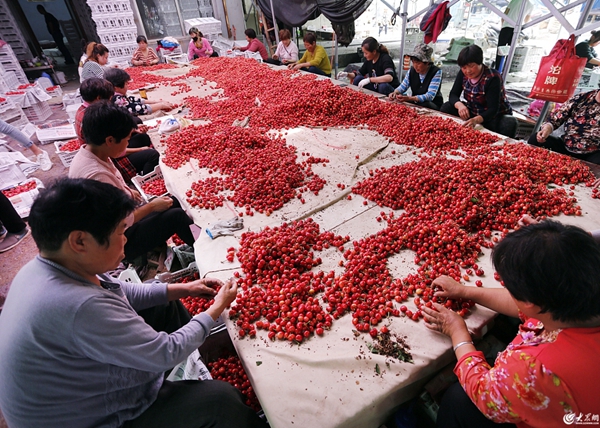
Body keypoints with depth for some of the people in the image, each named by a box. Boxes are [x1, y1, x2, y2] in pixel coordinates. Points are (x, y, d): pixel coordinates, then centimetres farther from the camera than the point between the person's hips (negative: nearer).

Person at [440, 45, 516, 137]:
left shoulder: (493, 78, -24)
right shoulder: (463, 74, -7)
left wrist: (477, 120, -51)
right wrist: (460, 105, -32)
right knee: (446, 108, -14)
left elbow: (493, 109, -30)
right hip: (472, 113, 5)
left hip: (496, 115, -5)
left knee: (510, 124, -37)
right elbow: (453, 94, -7)